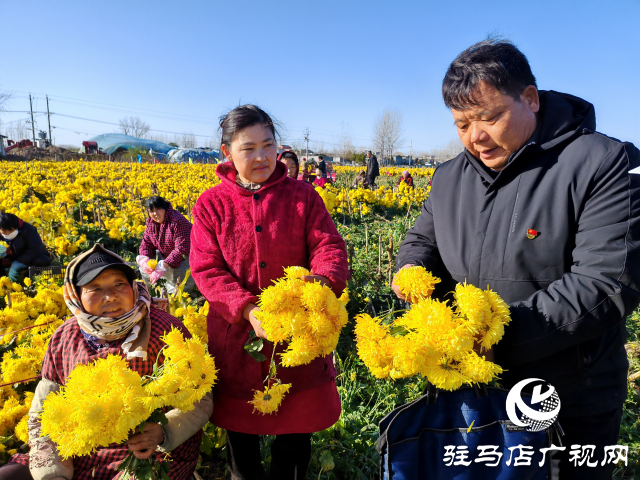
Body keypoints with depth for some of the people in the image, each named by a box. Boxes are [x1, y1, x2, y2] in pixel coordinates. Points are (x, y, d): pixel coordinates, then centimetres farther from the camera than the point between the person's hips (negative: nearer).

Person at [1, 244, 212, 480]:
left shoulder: (165, 331, -12)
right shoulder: (63, 339, 1)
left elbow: (200, 400, -9)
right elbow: (42, 417, 6)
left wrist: (162, 433, -28)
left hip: (152, 457, -5)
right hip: (78, 458, 5)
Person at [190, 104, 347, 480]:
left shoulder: (303, 195, 0)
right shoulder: (211, 205, -1)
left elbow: (329, 247, -7)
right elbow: (207, 270, -8)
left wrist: (321, 284, -31)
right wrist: (248, 309, -24)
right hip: (237, 335, 1)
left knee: (297, 432, 16)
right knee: (240, 433, 19)